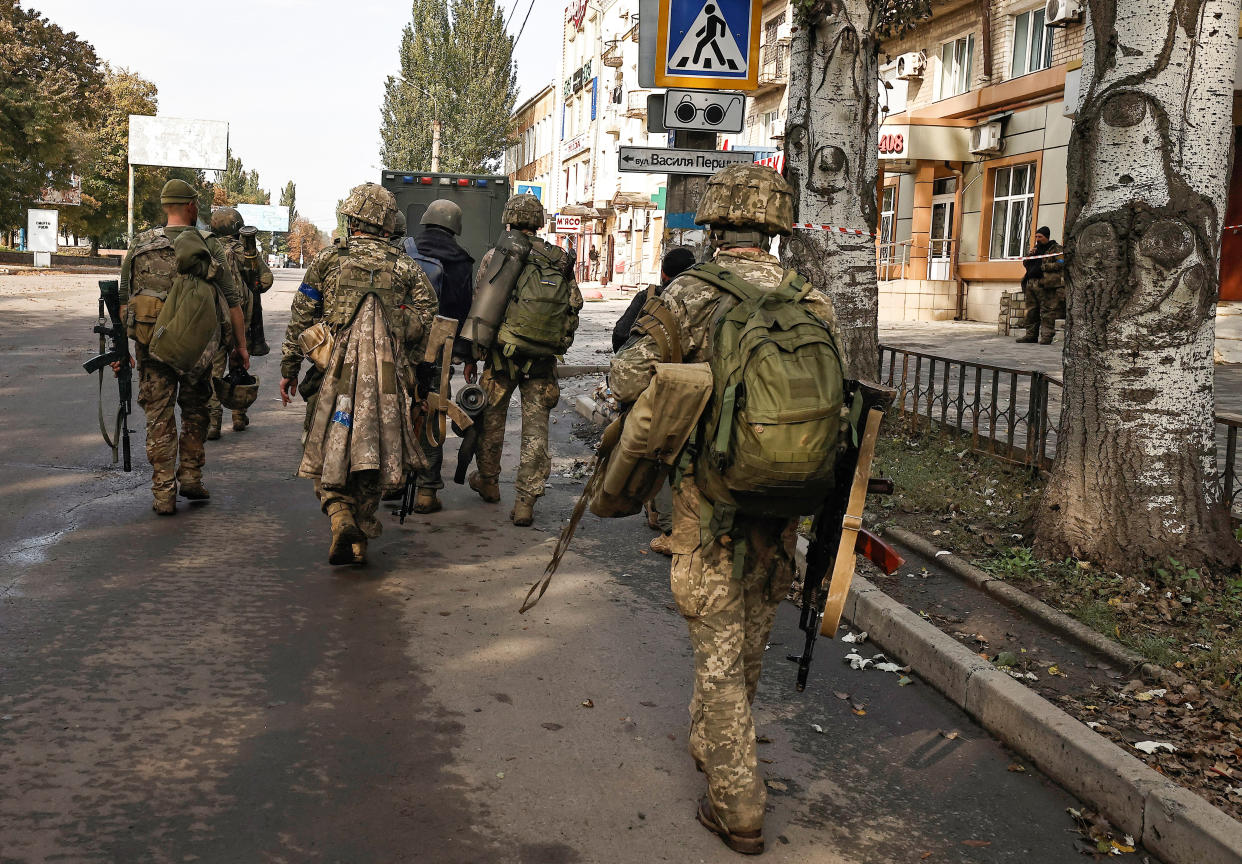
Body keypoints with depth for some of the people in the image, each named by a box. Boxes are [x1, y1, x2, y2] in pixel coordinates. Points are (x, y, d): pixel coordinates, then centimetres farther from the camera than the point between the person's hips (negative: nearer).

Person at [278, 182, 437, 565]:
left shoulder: (328, 259, 5)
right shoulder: (405, 267, 8)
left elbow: (301, 318, 5)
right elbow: (422, 322, 2)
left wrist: (288, 368, 13)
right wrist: (405, 365, 13)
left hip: (335, 374, -1)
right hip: (385, 378, 1)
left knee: (329, 451, 9)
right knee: (372, 456, 10)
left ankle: (340, 517, -15)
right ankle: (359, 539, 14)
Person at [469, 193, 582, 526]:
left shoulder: (496, 257, -5)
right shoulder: (561, 261, 2)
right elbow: (573, 308, 7)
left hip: (502, 353, -1)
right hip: (543, 361, 1)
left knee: (492, 419, 18)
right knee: (535, 429, 4)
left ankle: (488, 482, 35)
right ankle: (524, 501, 1)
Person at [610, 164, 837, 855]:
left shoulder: (690, 294, -12)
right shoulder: (813, 300, 0)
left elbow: (629, 380, -11)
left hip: (712, 497, -4)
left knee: (718, 648, 6)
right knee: (752, 636, 22)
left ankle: (738, 806, 10)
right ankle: (711, 741, 44)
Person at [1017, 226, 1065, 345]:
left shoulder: (1056, 249, 4)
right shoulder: (1036, 249, 25)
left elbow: (1060, 264, -9)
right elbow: (1025, 264, 25)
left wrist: (1042, 267, -14)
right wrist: (1029, 254, 6)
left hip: (1046, 285, -7)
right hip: (1031, 284, 7)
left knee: (1047, 311, -9)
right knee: (1031, 310, 7)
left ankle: (1046, 336, -9)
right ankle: (1031, 334, 11)